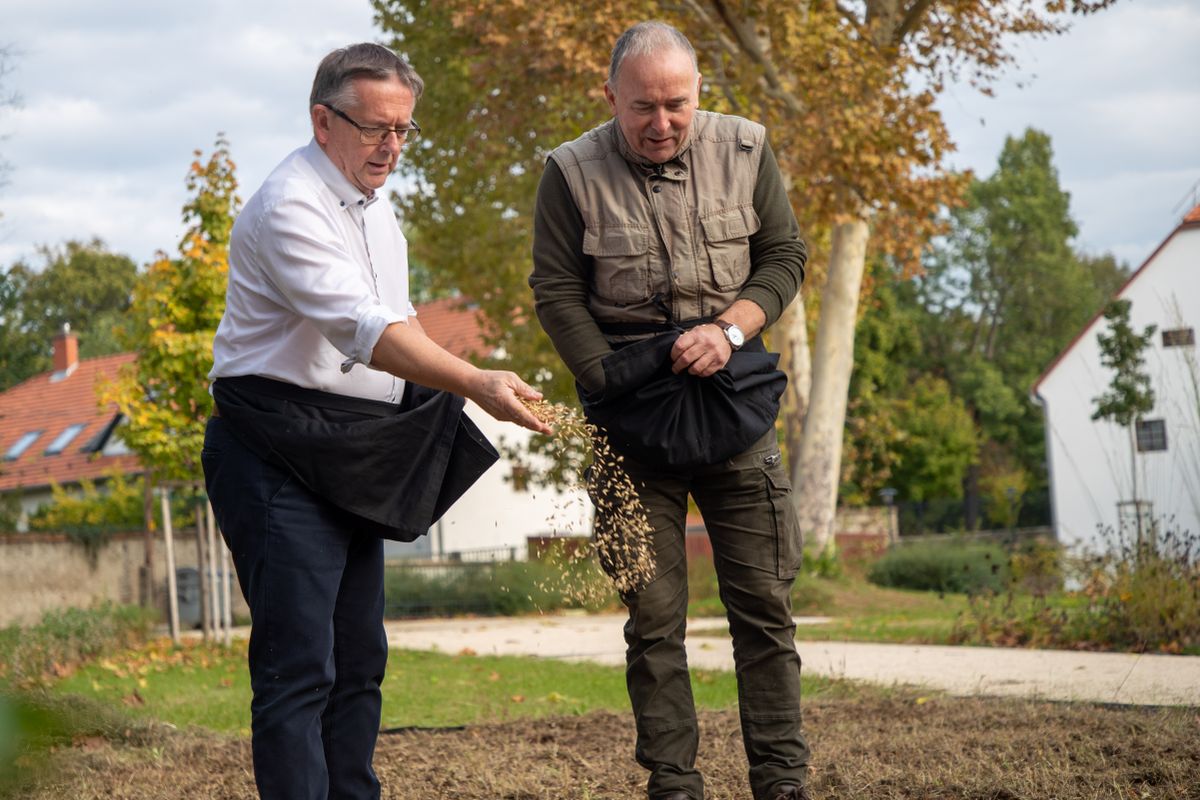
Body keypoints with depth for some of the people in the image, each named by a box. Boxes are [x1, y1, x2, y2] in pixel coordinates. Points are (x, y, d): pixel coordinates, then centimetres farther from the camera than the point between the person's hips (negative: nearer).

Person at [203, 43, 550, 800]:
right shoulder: (292, 208, -17)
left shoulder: (374, 206, 14)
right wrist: (477, 384, -38)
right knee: (299, 665, -13)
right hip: (281, 459, -9)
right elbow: (365, 329, -29)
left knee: (359, 658, 10)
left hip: (353, 460, 9)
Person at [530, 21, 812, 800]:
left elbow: (785, 258, 6)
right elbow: (557, 292, -2)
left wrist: (730, 330, -11)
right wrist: (617, 387, -8)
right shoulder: (573, 173, -3)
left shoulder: (745, 151, 2)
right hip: (631, 414, -1)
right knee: (654, 613, 0)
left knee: (764, 601, 0)